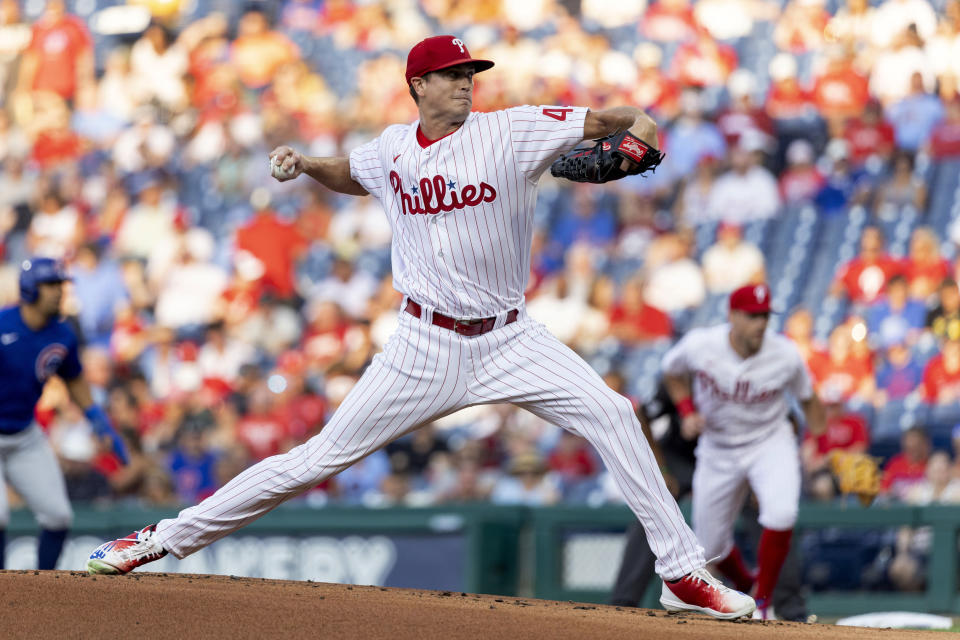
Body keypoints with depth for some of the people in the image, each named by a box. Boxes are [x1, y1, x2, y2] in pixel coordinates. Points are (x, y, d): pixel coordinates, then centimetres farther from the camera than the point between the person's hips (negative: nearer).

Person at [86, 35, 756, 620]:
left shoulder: (509, 131, -5)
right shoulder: (391, 150, 4)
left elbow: (597, 120, -13)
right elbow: (351, 176, 28)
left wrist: (638, 122, -36)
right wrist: (304, 164, 8)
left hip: (509, 337, 0)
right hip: (427, 345, 0)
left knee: (609, 413, -18)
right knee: (322, 456, -1)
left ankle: (683, 574, -12)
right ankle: (169, 537, 8)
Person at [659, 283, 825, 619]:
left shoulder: (785, 356, -20)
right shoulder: (699, 346, -20)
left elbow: (807, 398, 0)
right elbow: (672, 372, 3)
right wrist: (687, 412, -11)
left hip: (770, 442, -2)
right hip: (718, 450, 2)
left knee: (781, 513, -30)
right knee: (711, 547, 7)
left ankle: (762, 601, -11)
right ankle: (744, 585, 42)